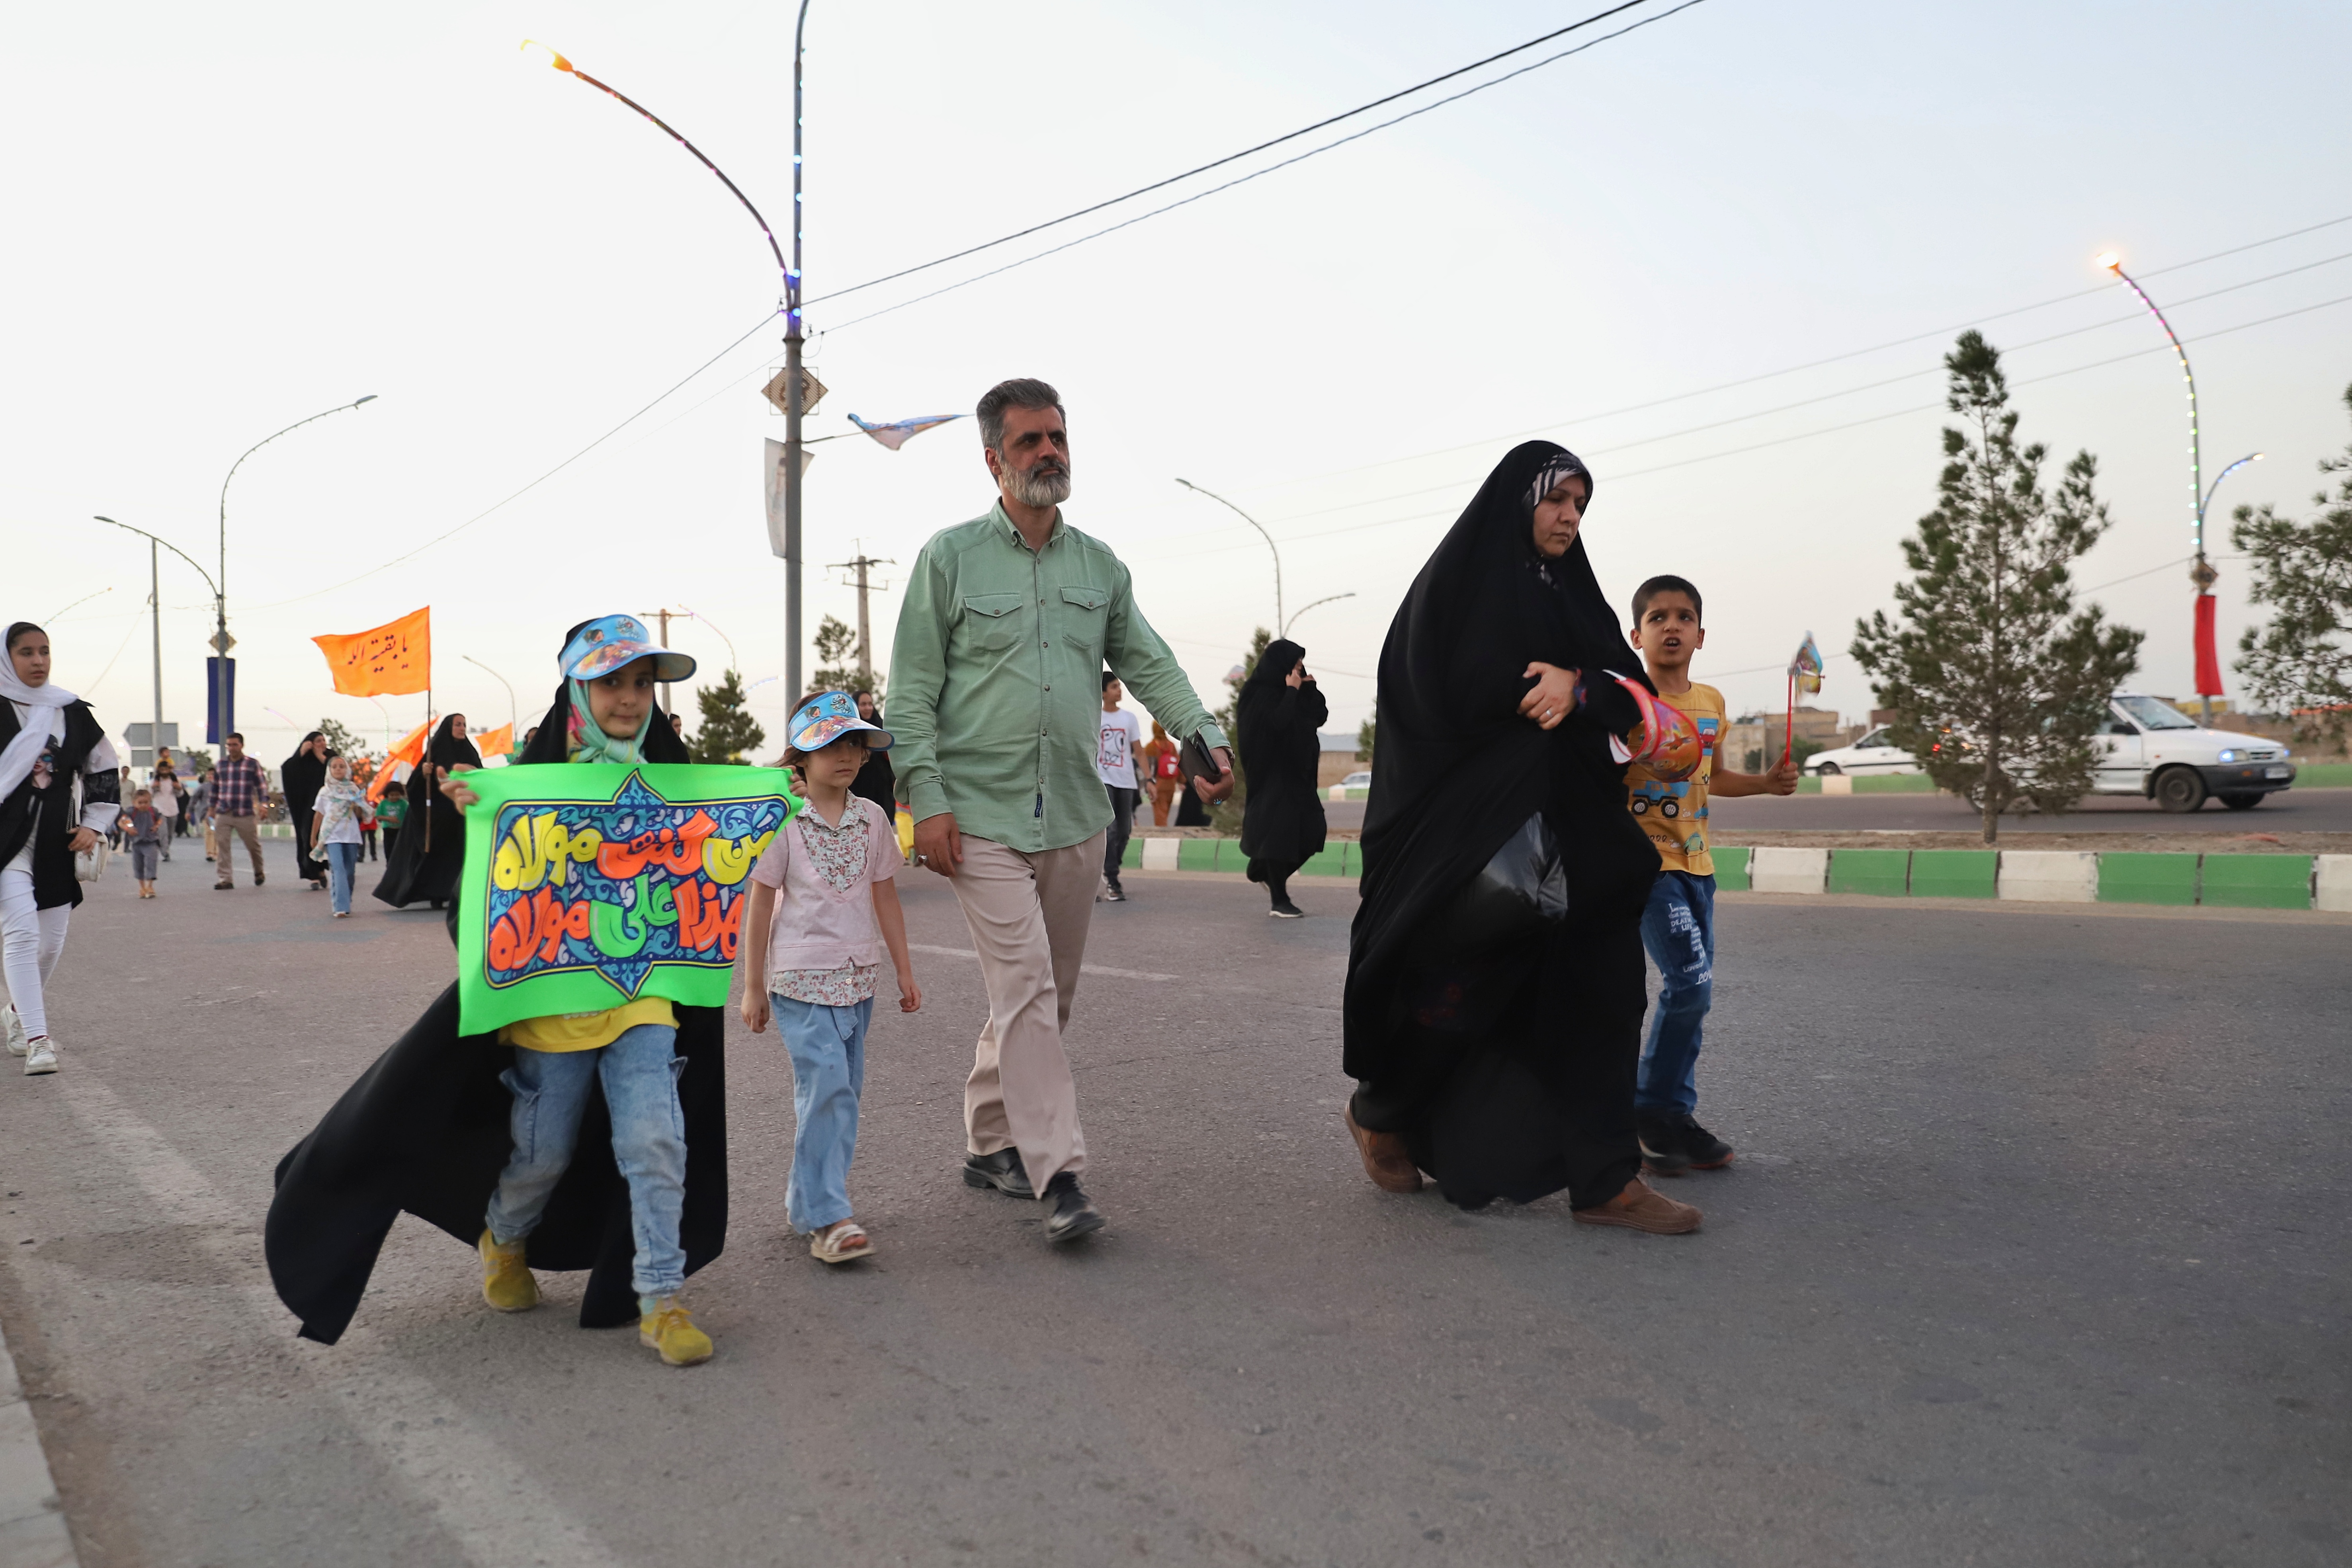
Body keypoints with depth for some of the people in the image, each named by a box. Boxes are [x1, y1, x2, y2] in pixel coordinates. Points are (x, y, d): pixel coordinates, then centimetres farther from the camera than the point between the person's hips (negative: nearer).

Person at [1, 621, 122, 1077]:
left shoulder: (73, 712, 8)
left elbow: (106, 770, 16)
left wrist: (93, 824, 8)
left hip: (57, 842, 4)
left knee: (51, 942, 10)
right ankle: (37, 1040, -16)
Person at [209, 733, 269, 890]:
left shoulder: (252, 765, 3)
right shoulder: (221, 765, 14)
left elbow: (262, 785, 0)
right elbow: (215, 787, 22)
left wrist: (264, 803, -14)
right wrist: (213, 807, 23)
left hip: (246, 815, -3)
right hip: (223, 814, 3)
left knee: (253, 845, 6)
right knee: (222, 846, -7)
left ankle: (259, 873, 30)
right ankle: (225, 879, -5)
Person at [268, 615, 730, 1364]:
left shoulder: (667, 775, 4)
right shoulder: (535, 774, -6)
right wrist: (470, 814, -25)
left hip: (643, 990, 2)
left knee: (656, 1140, -8)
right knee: (543, 1150, 10)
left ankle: (661, 1299, 4)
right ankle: (504, 1242, 43)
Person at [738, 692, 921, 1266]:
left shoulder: (872, 819, 6)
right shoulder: (783, 821, -7)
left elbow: (886, 900, 13)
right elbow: (760, 907, -3)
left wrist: (906, 973, 13)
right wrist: (753, 988, -2)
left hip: (857, 977, 6)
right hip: (801, 976, -5)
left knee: (842, 1091, 9)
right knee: (826, 1086, -15)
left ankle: (809, 1201, 23)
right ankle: (827, 1218, -12)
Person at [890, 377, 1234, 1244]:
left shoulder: (1100, 565, 12)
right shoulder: (950, 557, -1)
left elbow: (1149, 665, 10)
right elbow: (912, 690, -3)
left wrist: (1206, 736, -6)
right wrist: (927, 797, -11)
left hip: (1075, 815, 5)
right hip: (983, 815, -5)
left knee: (1045, 996, 12)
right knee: (1027, 990, -12)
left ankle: (992, 1143, 28)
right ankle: (1058, 1176, -10)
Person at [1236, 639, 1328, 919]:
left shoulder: (1289, 691, 12)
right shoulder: (1259, 694, -10)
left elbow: (1320, 716, 11)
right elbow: (1278, 723, -24)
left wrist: (1310, 689, -2)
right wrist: (1292, 692, -16)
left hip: (1297, 773, 8)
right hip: (1273, 774, -8)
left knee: (1311, 830, 6)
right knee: (1279, 831, -8)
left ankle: (1265, 872, 27)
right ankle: (1280, 902, -3)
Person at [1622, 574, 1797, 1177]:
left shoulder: (1711, 703, 10)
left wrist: (1768, 783, 11)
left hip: (1695, 862, 7)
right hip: (1645, 861, -7)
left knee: (1694, 992, 9)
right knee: (1690, 982, -15)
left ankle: (1673, 1116, 20)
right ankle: (1650, 1111, 2)